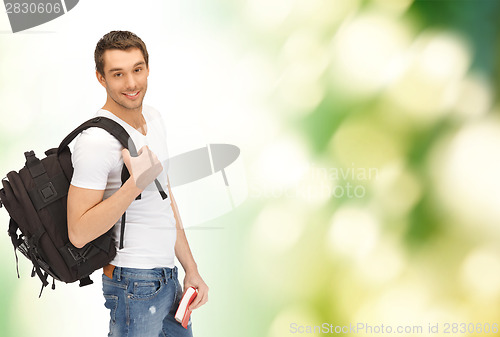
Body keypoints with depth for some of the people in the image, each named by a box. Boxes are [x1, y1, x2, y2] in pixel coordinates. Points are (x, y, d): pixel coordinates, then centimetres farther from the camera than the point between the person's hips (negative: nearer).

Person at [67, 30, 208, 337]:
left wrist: (192, 269, 13)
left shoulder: (153, 118, 8)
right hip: (136, 285, -8)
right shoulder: (96, 140, -20)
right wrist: (136, 184, -28)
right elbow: (79, 233, -22)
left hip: (167, 277, 8)